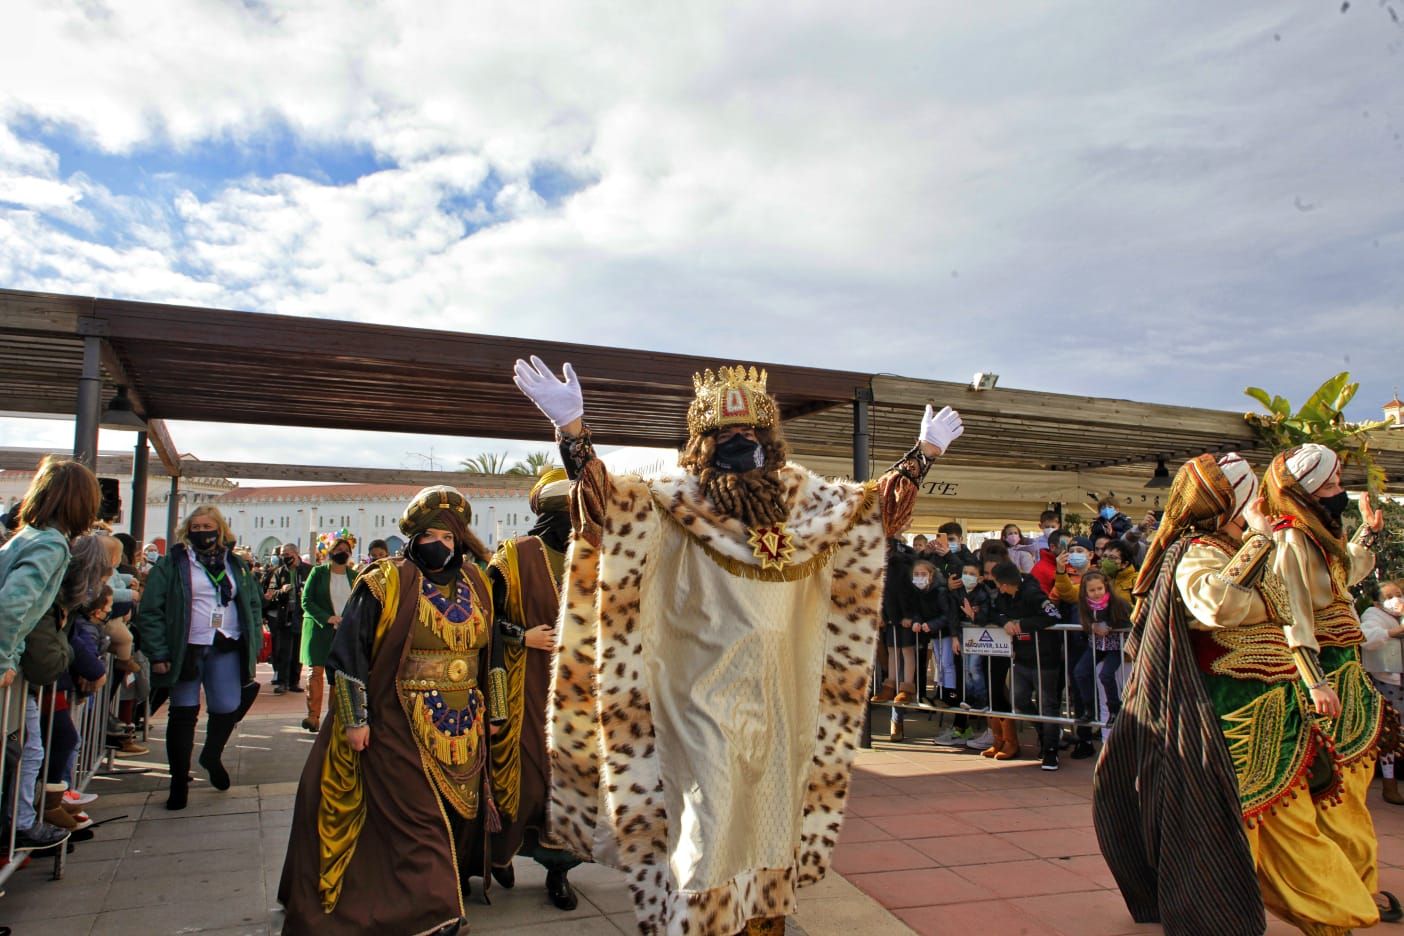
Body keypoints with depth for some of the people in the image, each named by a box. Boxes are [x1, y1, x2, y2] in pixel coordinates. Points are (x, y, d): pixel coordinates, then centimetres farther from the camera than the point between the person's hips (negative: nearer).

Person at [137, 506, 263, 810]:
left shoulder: (236, 565, 10)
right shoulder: (171, 563, -2)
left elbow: (254, 605, 14)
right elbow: (150, 611, -5)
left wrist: (253, 646, 5)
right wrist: (158, 654, -11)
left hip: (226, 650, 3)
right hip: (186, 651, -2)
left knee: (228, 709, 0)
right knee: (183, 714, 3)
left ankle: (212, 756, 32)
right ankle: (179, 782, 18)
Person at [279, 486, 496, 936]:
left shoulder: (476, 585, 7)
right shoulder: (385, 583, -8)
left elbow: (491, 652, 16)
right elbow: (348, 651, -8)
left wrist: (490, 712, 15)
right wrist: (355, 718, -10)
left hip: (465, 728, 5)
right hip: (403, 726, -5)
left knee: (462, 810, 12)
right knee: (418, 817, -3)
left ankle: (455, 880, 34)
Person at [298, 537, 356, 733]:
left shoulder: (354, 576, 9)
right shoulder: (318, 572, 2)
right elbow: (306, 601, -2)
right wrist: (327, 618, -14)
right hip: (319, 629, -2)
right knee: (316, 671, -4)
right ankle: (313, 716, 1)